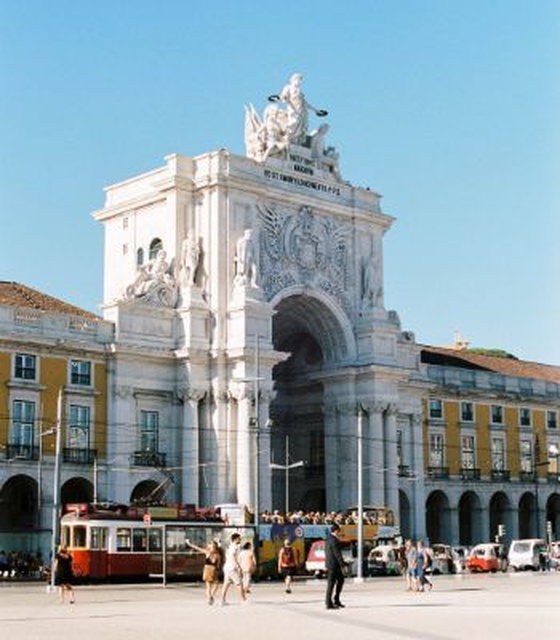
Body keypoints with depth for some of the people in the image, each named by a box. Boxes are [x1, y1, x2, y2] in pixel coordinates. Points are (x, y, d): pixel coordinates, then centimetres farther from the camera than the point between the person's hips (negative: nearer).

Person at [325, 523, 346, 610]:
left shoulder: (328, 539, 14)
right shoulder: (334, 540, -17)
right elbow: (337, 554, -20)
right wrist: (342, 565, -17)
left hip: (329, 564, 10)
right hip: (334, 565, -10)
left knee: (341, 580, 17)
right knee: (331, 583, -5)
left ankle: (336, 600, 20)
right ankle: (328, 603, -1)